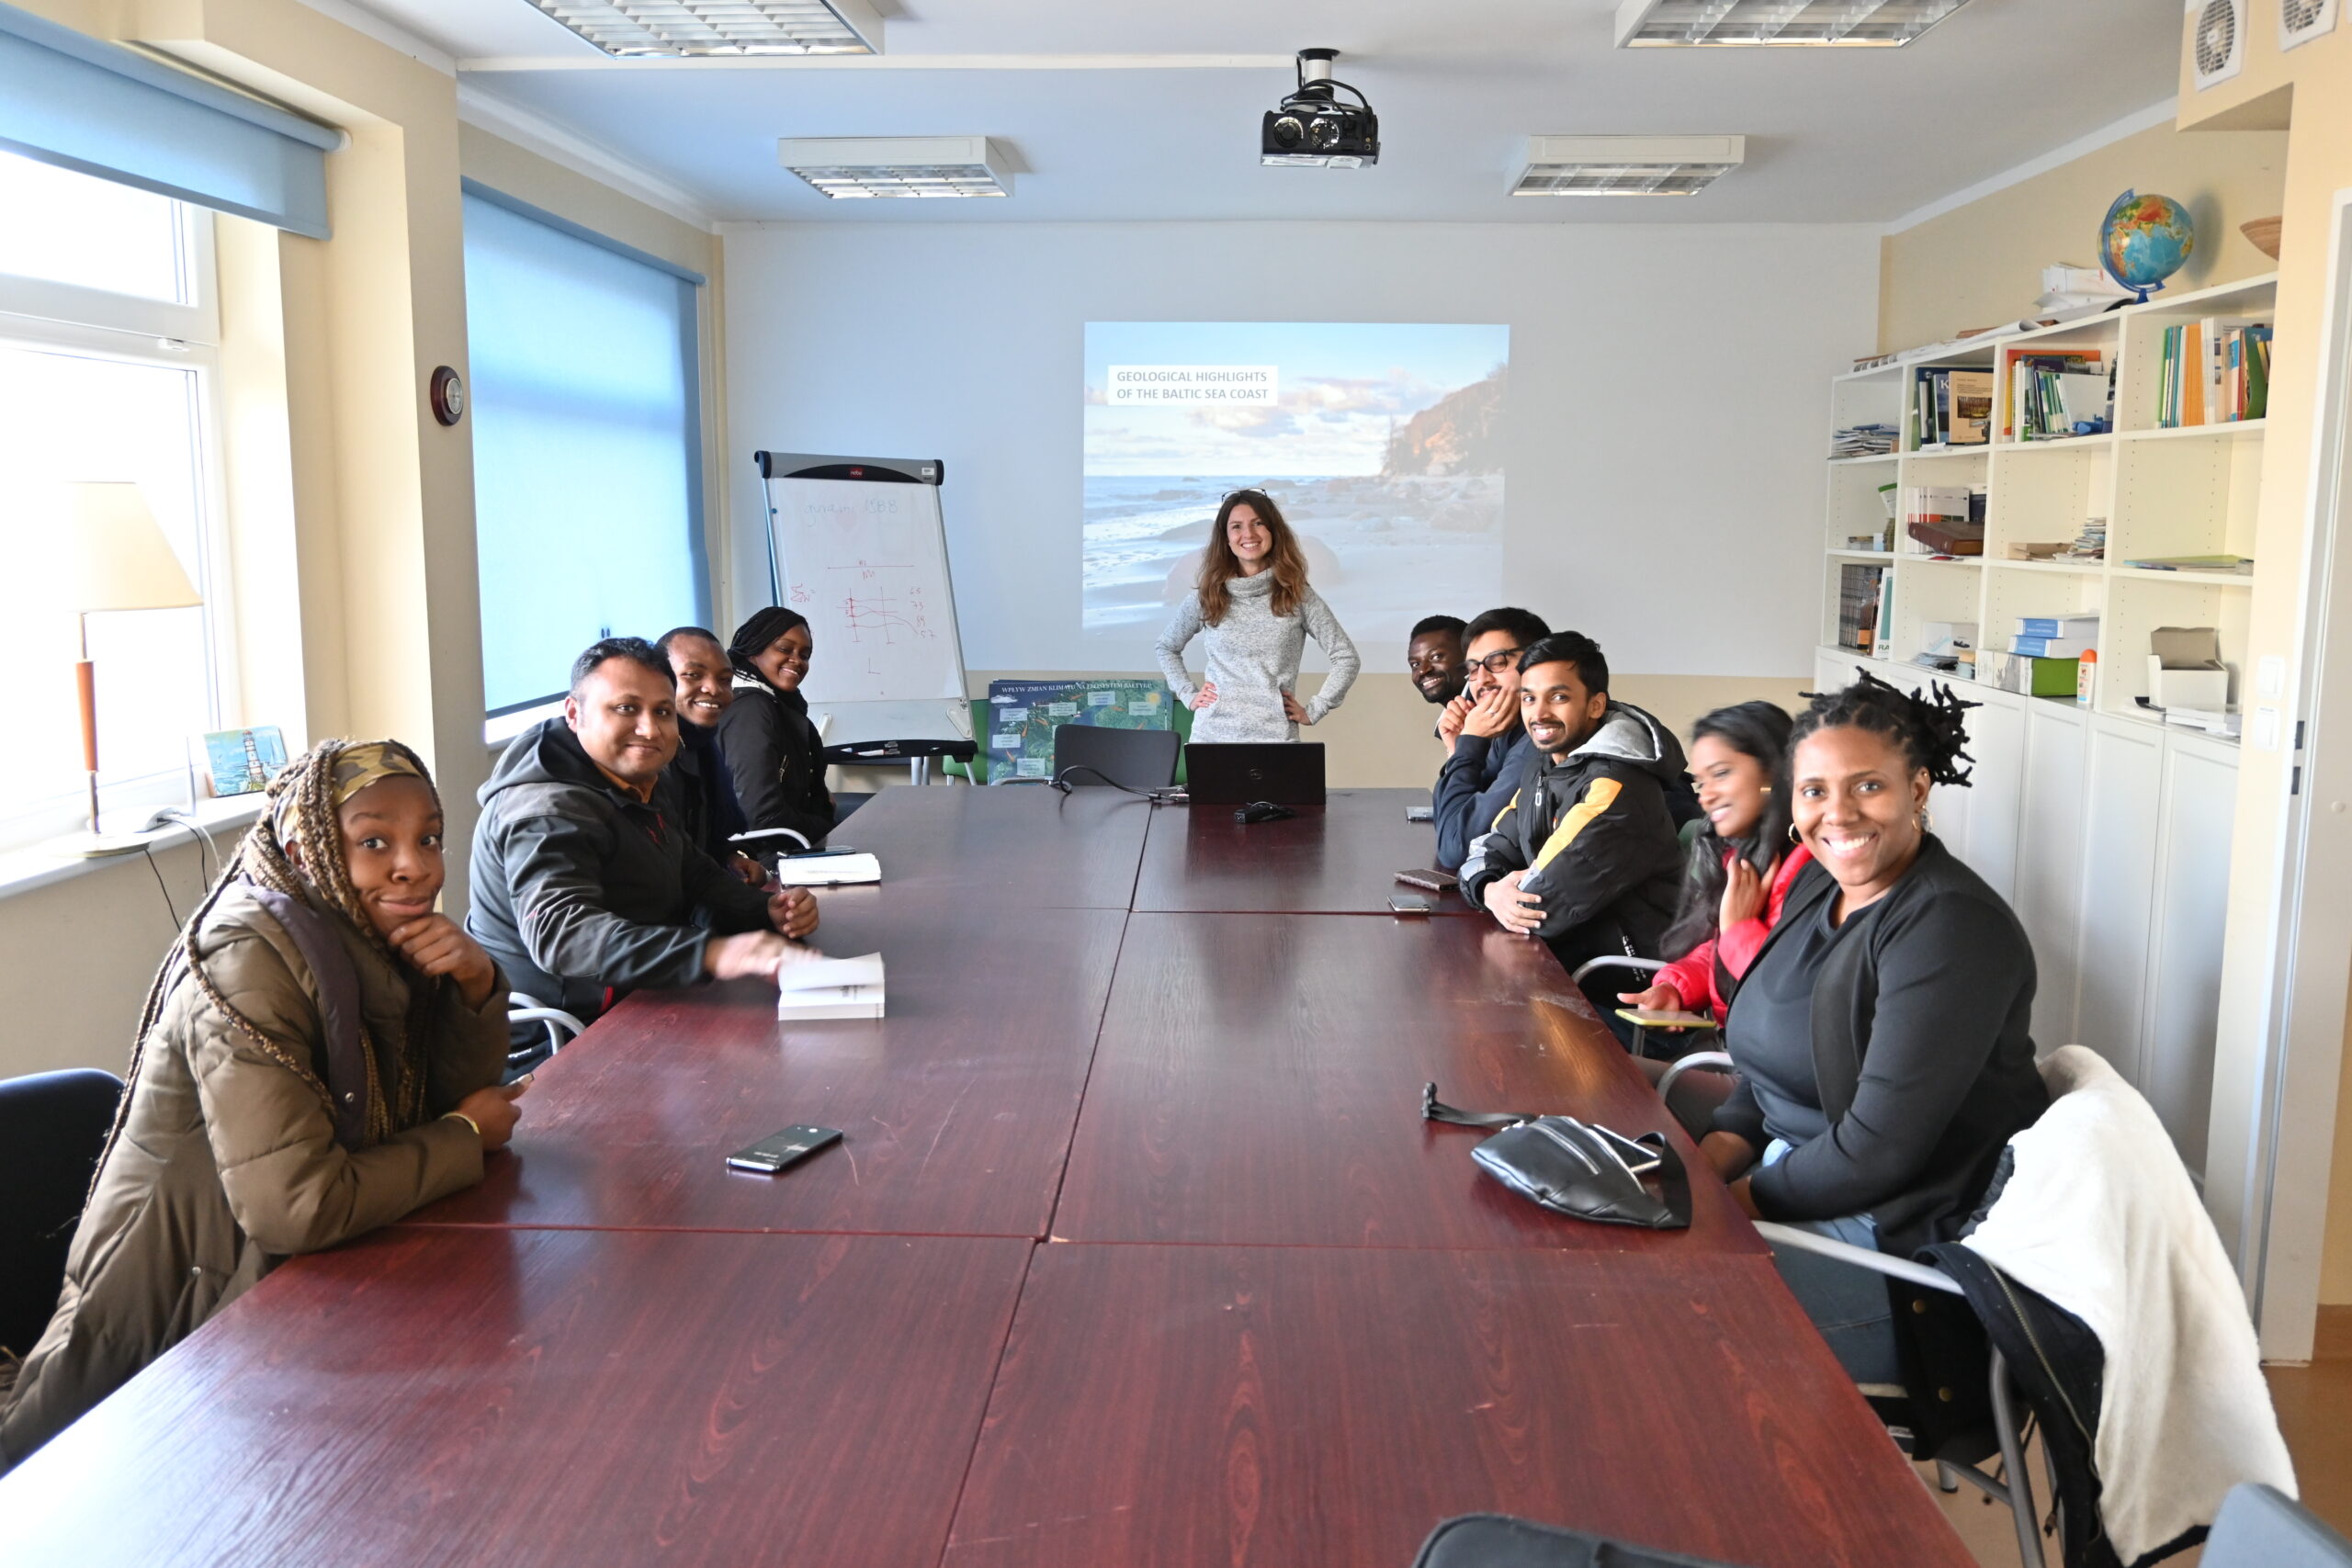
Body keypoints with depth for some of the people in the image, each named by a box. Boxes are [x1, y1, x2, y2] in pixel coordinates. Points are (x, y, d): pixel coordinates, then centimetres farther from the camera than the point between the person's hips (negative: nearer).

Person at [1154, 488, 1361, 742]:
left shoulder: (1298, 597, 1)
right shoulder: (1205, 598, 5)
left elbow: (1346, 658, 3)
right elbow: (1167, 648, 20)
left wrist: (1313, 711, -2)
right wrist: (1189, 695, 9)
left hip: (1275, 738, -1)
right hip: (1213, 734, 1)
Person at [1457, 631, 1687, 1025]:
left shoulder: (1617, 787, -22)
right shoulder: (1545, 768, 10)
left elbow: (1542, 904, -25)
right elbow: (1490, 847, 10)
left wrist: (1508, 892, -4)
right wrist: (1490, 891, -13)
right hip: (1565, 956, 8)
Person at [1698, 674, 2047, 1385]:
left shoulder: (1951, 926, -20)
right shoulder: (1816, 884, 7)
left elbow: (1878, 1149, -23)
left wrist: (1740, 1200, -14)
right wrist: (1711, 1160, -1)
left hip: (1916, 1233, -9)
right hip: (1805, 1175, 9)